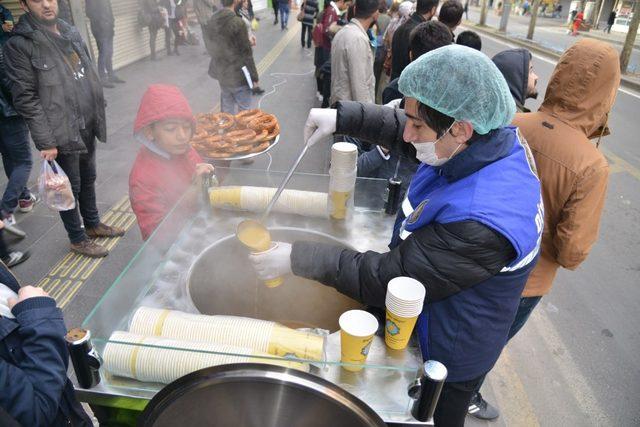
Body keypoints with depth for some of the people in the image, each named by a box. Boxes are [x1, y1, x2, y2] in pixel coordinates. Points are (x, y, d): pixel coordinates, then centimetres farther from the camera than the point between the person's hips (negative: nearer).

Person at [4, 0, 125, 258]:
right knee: (71, 187, 7)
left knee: (88, 179, 20)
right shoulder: (19, 45, -12)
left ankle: (92, 224, 40)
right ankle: (77, 239, 25)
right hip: (62, 134, -6)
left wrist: (98, 114, 14)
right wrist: (45, 142, -18)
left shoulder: (71, 33, 8)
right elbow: (26, 99, -15)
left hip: (87, 127, 6)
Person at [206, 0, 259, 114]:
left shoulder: (212, 21, 3)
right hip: (238, 74, -7)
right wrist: (254, 75, -7)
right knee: (243, 110, 5)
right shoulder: (237, 22, -19)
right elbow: (246, 52, -17)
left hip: (221, 72, 7)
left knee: (227, 108, 17)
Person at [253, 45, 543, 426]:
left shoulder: (481, 223, -41)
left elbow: (384, 279, -31)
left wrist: (298, 259, -26)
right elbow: (400, 130, 2)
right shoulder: (492, 135, -15)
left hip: (444, 360, -7)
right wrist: (341, 117, -6)